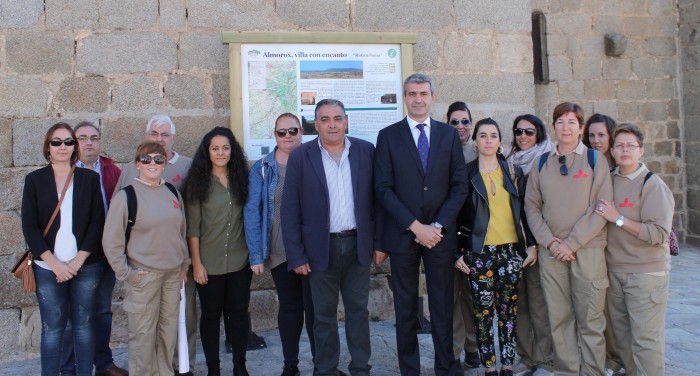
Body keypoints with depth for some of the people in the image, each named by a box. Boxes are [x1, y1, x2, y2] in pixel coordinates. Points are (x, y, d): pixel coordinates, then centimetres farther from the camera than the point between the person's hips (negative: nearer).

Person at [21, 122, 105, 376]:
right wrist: (54, 263, -10)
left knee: (84, 324, 7)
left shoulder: (90, 178, 4)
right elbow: (29, 226, 0)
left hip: (86, 266, 0)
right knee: (52, 327, 4)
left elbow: (97, 222, 0)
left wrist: (78, 261, -8)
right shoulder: (34, 180, 3)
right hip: (48, 268, 0)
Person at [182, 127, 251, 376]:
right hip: (209, 262, -2)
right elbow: (192, 227, -5)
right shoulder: (198, 182, -4)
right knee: (211, 315, 9)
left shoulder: (241, 178, 3)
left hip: (239, 260, 2)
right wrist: (196, 263, -8)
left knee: (239, 313, 9)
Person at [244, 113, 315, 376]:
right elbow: (252, 211, -2)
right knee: (289, 307, 13)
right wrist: (256, 255, -8)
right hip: (280, 252, 1)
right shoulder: (262, 169, 1)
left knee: (314, 306, 1)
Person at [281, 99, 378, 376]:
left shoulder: (366, 151, 1)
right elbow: (289, 210, -5)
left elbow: (376, 199, 5)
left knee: (358, 311, 12)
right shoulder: (300, 157, -5)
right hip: (321, 247, -1)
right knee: (324, 315, 10)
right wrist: (296, 255, -8)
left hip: (358, 244, 2)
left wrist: (379, 241, 2)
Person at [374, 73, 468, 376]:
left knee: (442, 305, 8)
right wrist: (415, 226, -12)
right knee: (405, 307, 8)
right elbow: (383, 189, -5)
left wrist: (438, 226, -8)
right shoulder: (388, 136, 1)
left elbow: (459, 184, 2)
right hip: (402, 234, -1)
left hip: (441, 233, 1)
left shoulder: (449, 134, 7)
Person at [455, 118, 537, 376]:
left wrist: (532, 244, 6)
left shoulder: (514, 172, 9)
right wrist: (457, 252, -2)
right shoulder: (466, 174, 2)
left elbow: (524, 211, 11)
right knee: (483, 312, 0)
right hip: (479, 253, -2)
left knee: (509, 311, 5)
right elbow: (457, 215, 2)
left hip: (512, 250, 2)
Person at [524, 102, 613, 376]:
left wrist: (572, 243, -11)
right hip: (551, 251, 3)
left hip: (587, 250, -2)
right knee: (559, 318, 6)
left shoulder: (595, 159, 2)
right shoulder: (541, 163, 10)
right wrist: (550, 241, -6)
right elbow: (532, 206, 8)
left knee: (590, 319, 0)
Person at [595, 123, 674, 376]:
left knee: (645, 338, -2)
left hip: (646, 272, -6)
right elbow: (599, 222, 20)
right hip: (614, 270, 6)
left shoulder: (652, 185, -11)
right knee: (621, 333, 14)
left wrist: (618, 218, -19)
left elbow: (659, 234, -19)